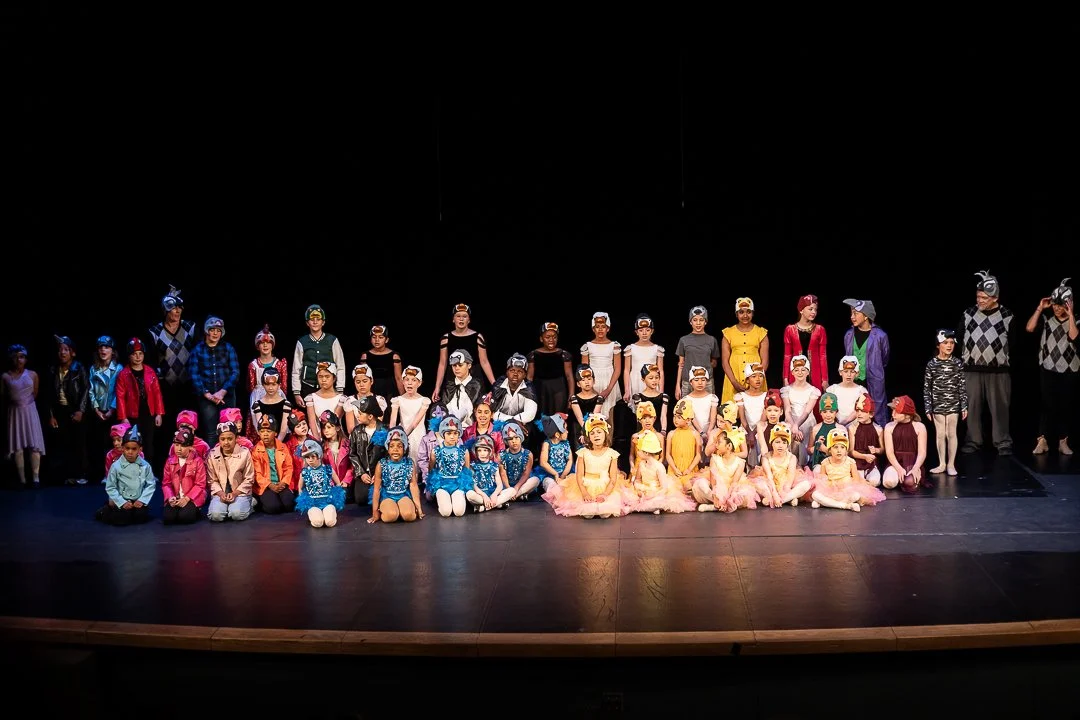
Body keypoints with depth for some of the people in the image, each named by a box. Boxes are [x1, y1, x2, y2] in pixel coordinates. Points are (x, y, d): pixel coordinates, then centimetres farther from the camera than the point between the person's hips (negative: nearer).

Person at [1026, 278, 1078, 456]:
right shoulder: (1047, 316, 0)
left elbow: (1073, 337, -20)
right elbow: (1029, 328, -10)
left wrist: (1070, 315, -22)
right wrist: (1039, 308, -12)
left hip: (1069, 370, 0)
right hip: (1048, 368, 0)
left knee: (1066, 406, 5)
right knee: (1047, 404, -1)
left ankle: (1063, 442, 12)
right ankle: (1042, 441, 1)